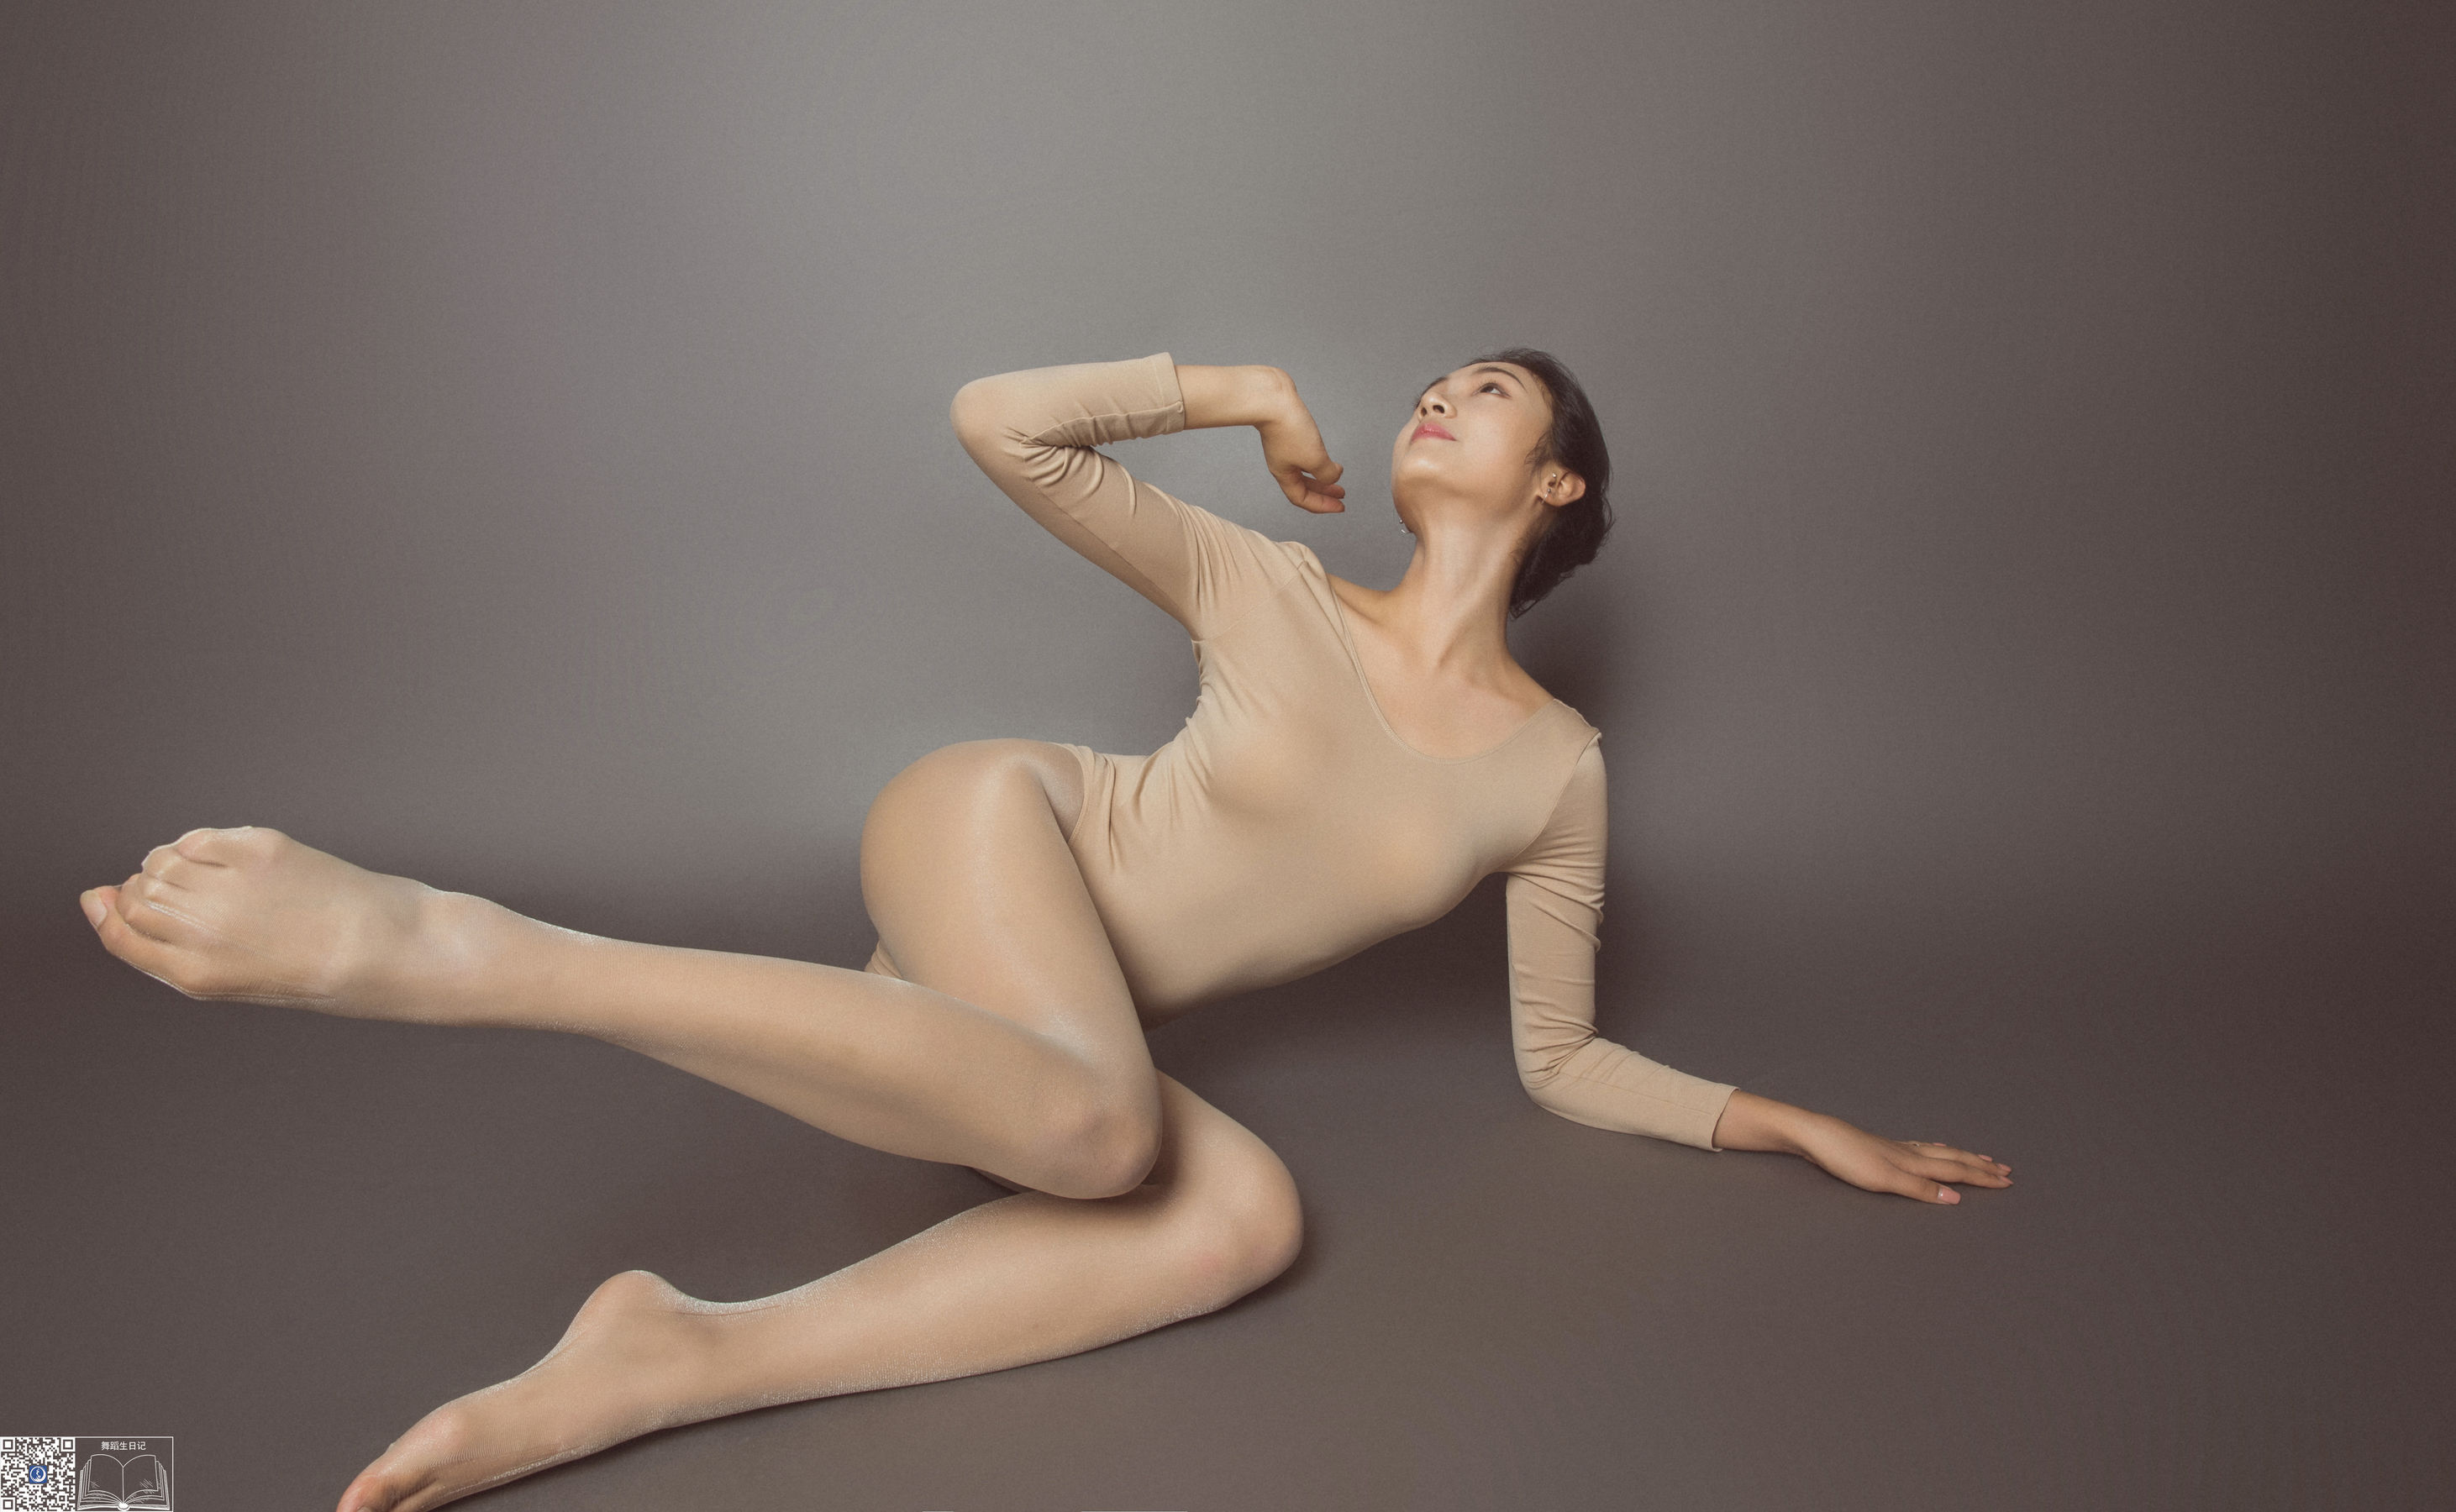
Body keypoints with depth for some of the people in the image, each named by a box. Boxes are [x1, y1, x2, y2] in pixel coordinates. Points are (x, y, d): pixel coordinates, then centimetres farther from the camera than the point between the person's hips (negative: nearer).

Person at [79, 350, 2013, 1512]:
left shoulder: (1555, 767, 6)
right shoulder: (1270, 587, 1)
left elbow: (1563, 1062, 11)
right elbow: (998, 420, -2)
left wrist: (1790, 1121, 5)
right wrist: (1241, 384, 3)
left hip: (1053, 1031, 3)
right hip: (994, 825, -3)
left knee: (1245, 1210, -30)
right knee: (1097, 1120, -38)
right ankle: (436, 941, -38)